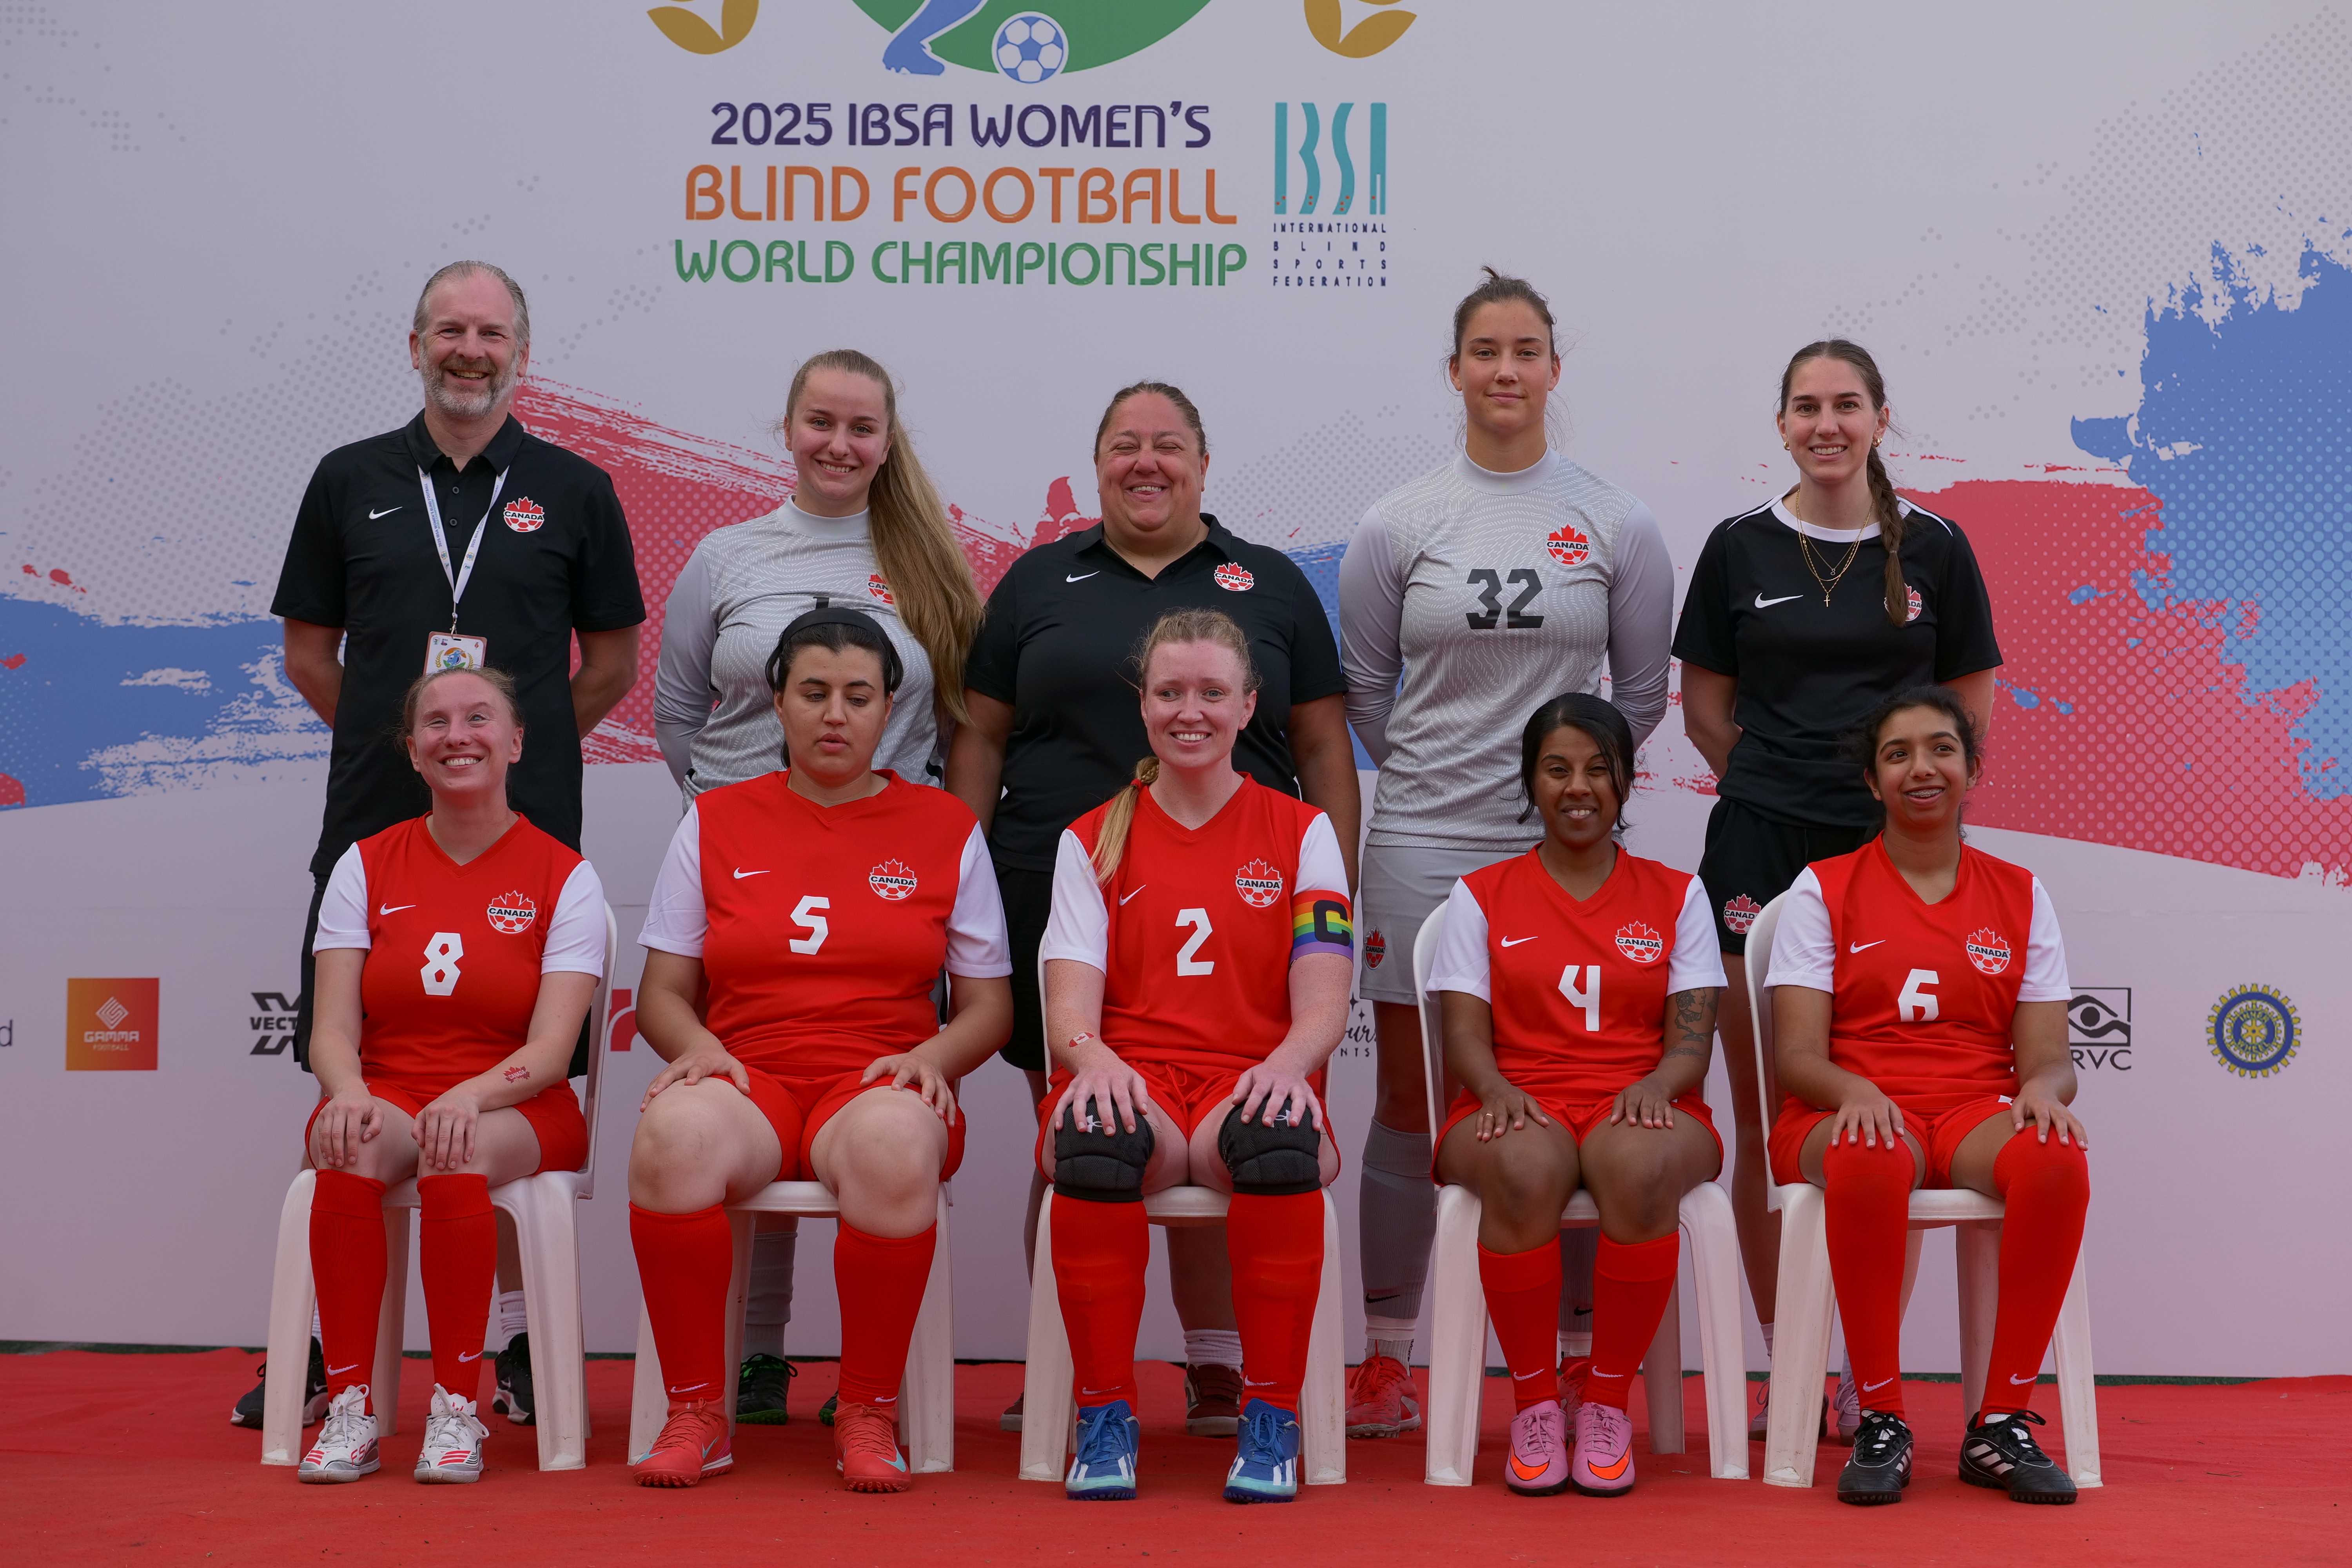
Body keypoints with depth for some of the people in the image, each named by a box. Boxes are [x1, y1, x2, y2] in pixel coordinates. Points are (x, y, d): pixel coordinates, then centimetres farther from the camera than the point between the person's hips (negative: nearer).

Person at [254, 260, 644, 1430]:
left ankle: (525, 1337, 12)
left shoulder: (573, 491, 6)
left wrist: (517, 751, 8)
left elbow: (611, 663, 9)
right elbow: (309, 649, 13)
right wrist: (395, 741, 9)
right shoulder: (351, 481, 9)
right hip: (372, 822, 1)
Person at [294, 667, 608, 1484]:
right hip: (388, 1093, 2)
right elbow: (333, 1029, 0)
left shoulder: (563, 876, 0)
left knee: (458, 1151, -36)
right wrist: (348, 1093, -23)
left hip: (515, 1110, -2)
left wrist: (470, 1096, -29)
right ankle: (348, 1409, -27)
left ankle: (456, 1410, -26)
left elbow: (550, 1048, -9)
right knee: (350, 1142, -32)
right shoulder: (367, 866, 9)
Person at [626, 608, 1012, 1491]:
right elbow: (661, 993, 14)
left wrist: (932, 1057, -9)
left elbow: (989, 1006, 12)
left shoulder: (946, 828, 12)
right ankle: (696, 1414, -19)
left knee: (896, 1147, -38)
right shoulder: (716, 822, 14)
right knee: (673, 1135, -35)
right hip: (746, 1079, 1)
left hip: (877, 1087, -1)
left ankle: (868, 1414, -19)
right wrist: (700, 1047, -8)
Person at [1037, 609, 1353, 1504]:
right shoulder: (1092, 841, 14)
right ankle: (1105, 1417, -20)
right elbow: (1069, 1002, 2)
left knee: (1280, 1138, -38)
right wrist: (1091, 1057, -23)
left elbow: (1324, 1001, 2)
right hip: (1129, 1083, 0)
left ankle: (1270, 1423, -21)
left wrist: (1287, 1064, -22)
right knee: (1091, 1138, -37)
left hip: (1249, 1086, 0)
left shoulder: (1301, 833, 12)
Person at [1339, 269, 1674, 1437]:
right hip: (1424, 846, 0)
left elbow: (1644, 691, 10)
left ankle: (1577, 1358, 16)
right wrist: (1431, 778, 8)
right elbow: (1364, 685, 10)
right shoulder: (1397, 523, 3)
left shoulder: (1617, 525, 3)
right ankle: (1387, 1356, 17)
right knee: (1409, 1101, 5)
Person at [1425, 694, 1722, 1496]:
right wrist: (1499, 1090, -17)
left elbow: (1693, 1037, 7)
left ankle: (1607, 1402, -19)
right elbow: (1464, 1034, 5)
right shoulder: (1482, 896, 14)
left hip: (1638, 1107, 0)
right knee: (1524, 1170, -38)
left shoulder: (1675, 895, 16)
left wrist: (1653, 1087, -16)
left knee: (1641, 1168, -38)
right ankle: (1534, 1403, -19)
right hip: (1519, 1108, 0)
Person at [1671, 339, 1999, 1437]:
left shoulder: (1934, 548, 5)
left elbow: (1971, 707, 10)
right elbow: (1706, 704, 11)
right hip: (1760, 851, 0)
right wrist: (1781, 782, 3)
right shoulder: (1740, 547, 6)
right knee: (1765, 1115, 2)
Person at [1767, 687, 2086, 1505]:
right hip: (1852, 1114, -2)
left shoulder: (2019, 895, 14)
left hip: (1980, 1115, 2)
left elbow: (2046, 1055, 7)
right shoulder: (1824, 889, 7)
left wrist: (2041, 1088, -17)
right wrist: (1855, 1091, -23)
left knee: (2058, 1159, -33)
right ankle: (1881, 1423, -24)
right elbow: (1796, 1054, -1)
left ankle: (2001, 1424, -21)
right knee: (1869, 1164, -39)